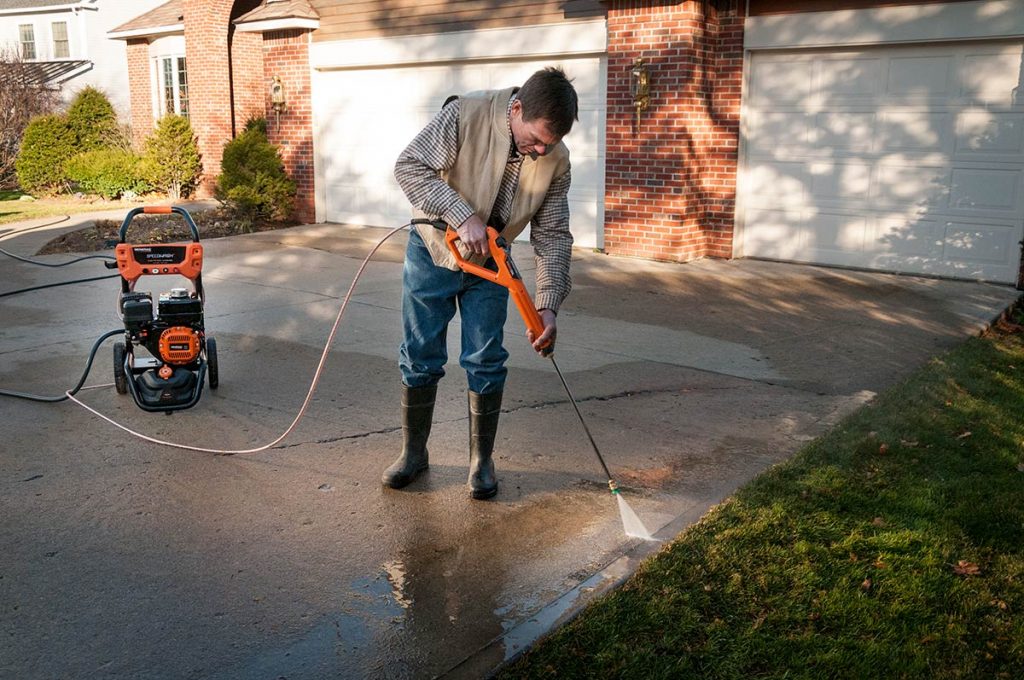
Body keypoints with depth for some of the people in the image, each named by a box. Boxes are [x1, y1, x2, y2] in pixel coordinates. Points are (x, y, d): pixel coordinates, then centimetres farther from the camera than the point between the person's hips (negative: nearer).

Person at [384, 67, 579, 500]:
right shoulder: (465, 115, -24)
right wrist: (464, 215, -34)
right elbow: (409, 167, -24)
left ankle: (482, 460, 17)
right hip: (432, 252, -2)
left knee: (486, 363, 2)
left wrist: (548, 304, -20)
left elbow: (553, 235, -9)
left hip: (489, 264, 2)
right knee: (419, 359, 5)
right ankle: (413, 452, 22)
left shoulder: (556, 160, -13)